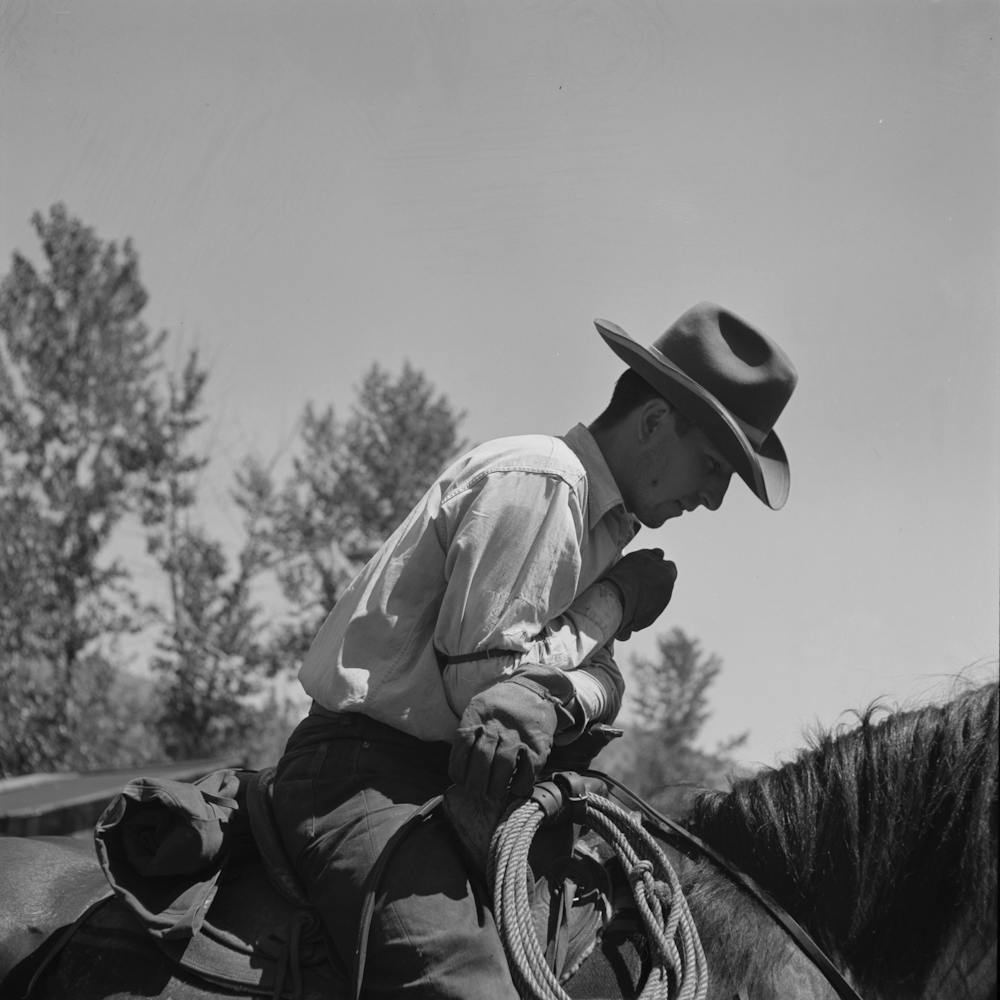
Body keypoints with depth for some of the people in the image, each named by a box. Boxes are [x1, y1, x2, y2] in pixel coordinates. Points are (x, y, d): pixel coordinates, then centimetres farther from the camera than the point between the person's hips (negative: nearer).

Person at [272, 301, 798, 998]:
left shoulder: (604, 518, 17)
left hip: (448, 776, 10)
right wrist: (614, 604, -7)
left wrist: (549, 701, -19)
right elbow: (476, 675, -18)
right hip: (363, 769, -10)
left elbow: (601, 674, 6)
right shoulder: (537, 479, -15)